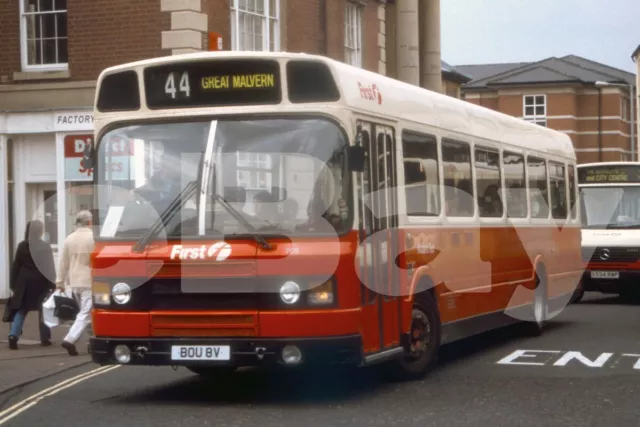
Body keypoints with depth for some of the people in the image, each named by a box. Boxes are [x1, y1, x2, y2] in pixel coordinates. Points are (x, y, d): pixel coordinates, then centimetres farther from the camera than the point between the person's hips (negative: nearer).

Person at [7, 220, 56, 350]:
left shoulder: (22, 246, 0)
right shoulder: (46, 247, -5)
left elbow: (16, 265, 2)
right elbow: (50, 267, -5)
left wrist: (13, 283, 7)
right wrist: (52, 284, -2)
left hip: (25, 282, 2)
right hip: (41, 282, -1)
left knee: (21, 309, 6)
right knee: (44, 310, 11)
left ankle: (13, 335, -13)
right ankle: (45, 338, 13)